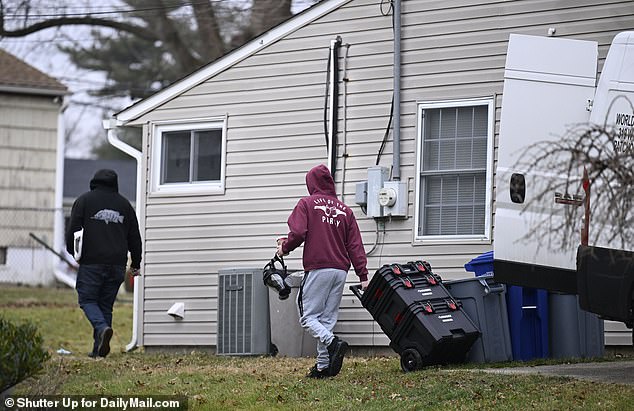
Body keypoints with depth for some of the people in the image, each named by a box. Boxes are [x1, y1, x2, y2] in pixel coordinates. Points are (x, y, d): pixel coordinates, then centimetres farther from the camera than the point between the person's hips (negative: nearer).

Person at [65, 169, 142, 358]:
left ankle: (102, 328, -23)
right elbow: (135, 237, 17)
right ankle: (99, 348, 3)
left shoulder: (84, 200, 5)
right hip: (117, 265, 3)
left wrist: (72, 252, 17)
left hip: (91, 263, -3)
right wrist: (135, 264, 26)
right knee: (106, 305, 9)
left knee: (87, 300, 4)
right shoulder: (124, 204, 15)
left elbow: (72, 229, 0)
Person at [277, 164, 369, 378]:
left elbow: (298, 233, -12)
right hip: (341, 270, 5)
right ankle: (323, 365, 4)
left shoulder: (307, 204, 2)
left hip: (318, 268, -5)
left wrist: (284, 248, 8)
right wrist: (363, 276, 8)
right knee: (327, 319, 9)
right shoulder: (344, 210, 15)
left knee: (308, 316, -1)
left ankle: (332, 343, -25)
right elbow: (355, 245, 10)